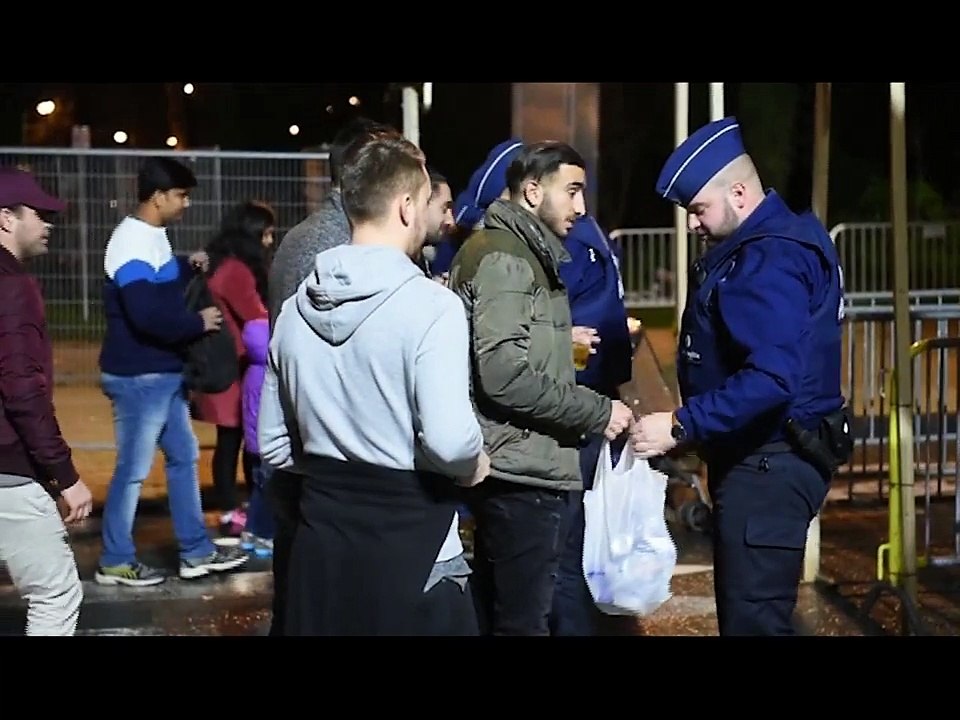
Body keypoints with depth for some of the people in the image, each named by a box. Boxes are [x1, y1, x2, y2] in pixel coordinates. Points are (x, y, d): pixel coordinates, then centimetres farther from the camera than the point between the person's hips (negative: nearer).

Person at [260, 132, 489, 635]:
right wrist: (473, 466, -5)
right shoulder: (430, 304, -15)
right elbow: (449, 441, -25)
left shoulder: (296, 308, 5)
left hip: (320, 541, 6)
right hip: (410, 548, -6)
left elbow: (274, 447, 10)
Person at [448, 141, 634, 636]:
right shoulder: (504, 258, -14)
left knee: (500, 615, 17)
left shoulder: (522, 254, 19)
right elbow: (505, 375, -23)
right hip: (522, 472, -11)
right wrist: (596, 411, -16)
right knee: (525, 621, -4)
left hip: (513, 469, 11)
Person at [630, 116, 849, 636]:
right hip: (752, 457, 11)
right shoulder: (753, 247, 14)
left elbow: (772, 378, -30)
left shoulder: (771, 261, -20)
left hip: (769, 464, -11)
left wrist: (681, 426, -27)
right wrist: (693, 428, 9)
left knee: (754, 618, -8)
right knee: (743, 608, 18)